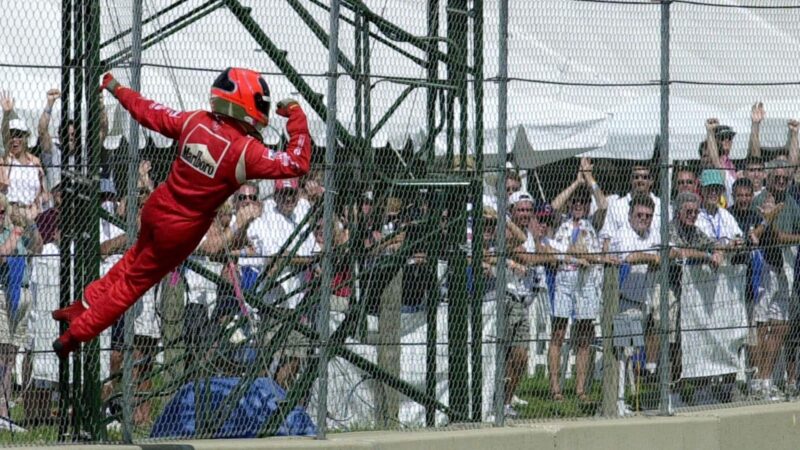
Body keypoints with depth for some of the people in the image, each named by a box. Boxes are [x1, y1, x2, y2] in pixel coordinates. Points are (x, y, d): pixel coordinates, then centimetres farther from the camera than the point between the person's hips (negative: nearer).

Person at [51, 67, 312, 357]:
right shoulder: (246, 151, -25)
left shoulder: (195, 122, -10)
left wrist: (116, 89, 19)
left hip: (156, 210, 4)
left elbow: (149, 113, 2)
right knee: (135, 281, 13)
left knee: (136, 259, 33)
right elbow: (298, 164, -25)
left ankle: (84, 306, 40)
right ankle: (77, 332, 19)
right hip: (183, 230, -4)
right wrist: (296, 115, -15)